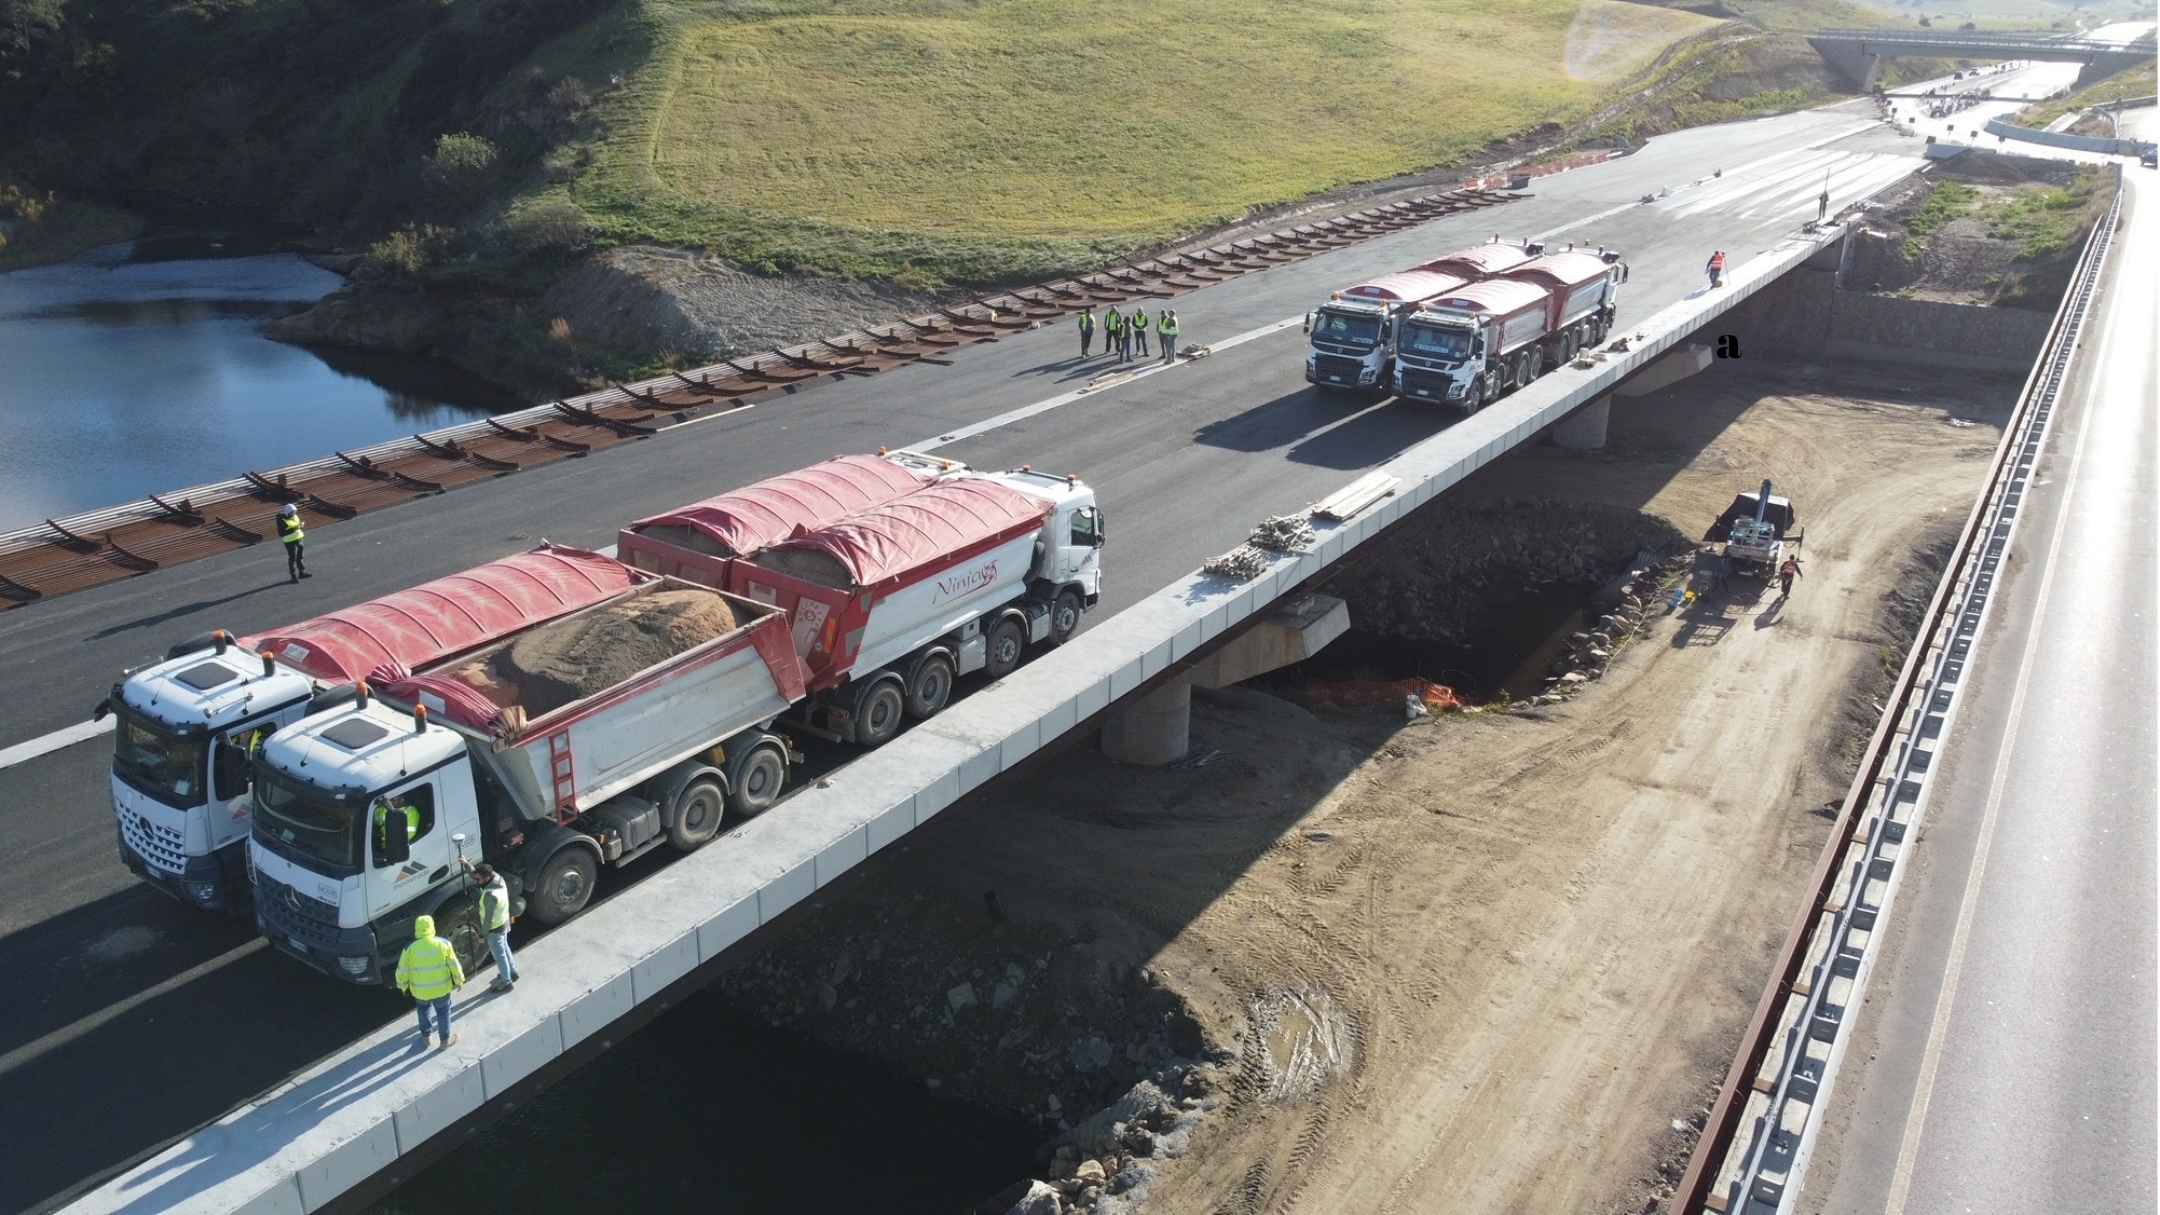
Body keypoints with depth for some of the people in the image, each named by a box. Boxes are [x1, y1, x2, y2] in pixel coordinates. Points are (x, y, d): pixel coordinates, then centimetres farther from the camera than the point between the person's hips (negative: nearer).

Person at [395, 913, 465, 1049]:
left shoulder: (410, 949, -18)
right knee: (443, 1012, 21)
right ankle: (445, 1040, 33)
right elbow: (454, 965, -7)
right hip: (441, 988, -1)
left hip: (420, 991, 1)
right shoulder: (443, 944, -17)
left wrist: (403, 985, 12)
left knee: (423, 1009, 30)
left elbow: (402, 972, -8)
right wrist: (459, 980, 9)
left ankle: (425, 1036, 41)